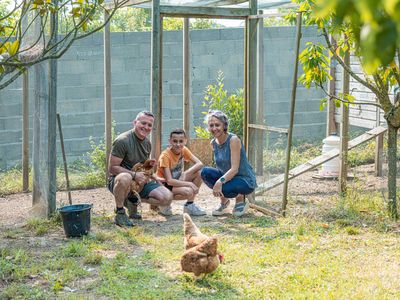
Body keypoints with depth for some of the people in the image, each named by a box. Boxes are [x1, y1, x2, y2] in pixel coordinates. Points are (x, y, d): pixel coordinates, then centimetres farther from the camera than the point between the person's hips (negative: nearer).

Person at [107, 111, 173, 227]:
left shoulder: (147, 143, 8)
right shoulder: (122, 141, -16)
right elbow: (112, 168, -18)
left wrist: (146, 175, -3)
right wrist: (134, 175, -27)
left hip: (140, 182, 7)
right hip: (118, 181, -7)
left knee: (167, 198, -12)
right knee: (125, 177, -44)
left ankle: (133, 201, 10)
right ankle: (120, 212, -19)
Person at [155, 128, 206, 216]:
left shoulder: (184, 150, -5)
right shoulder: (165, 156, -23)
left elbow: (200, 164, -12)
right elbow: (169, 181, -28)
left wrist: (185, 173, -26)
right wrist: (190, 183, -28)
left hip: (177, 181, 7)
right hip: (164, 185, -7)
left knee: (199, 173, -14)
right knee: (188, 191, -33)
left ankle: (190, 205, -3)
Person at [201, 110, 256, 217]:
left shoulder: (233, 140, -21)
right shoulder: (213, 143, 0)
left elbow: (234, 169, -28)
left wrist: (220, 181, -41)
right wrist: (217, 182, -4)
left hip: (245, 180, -7)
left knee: (223, 188, -36)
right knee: (205, 172, -19)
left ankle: (241, 199, 0)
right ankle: (224, 201, 3)